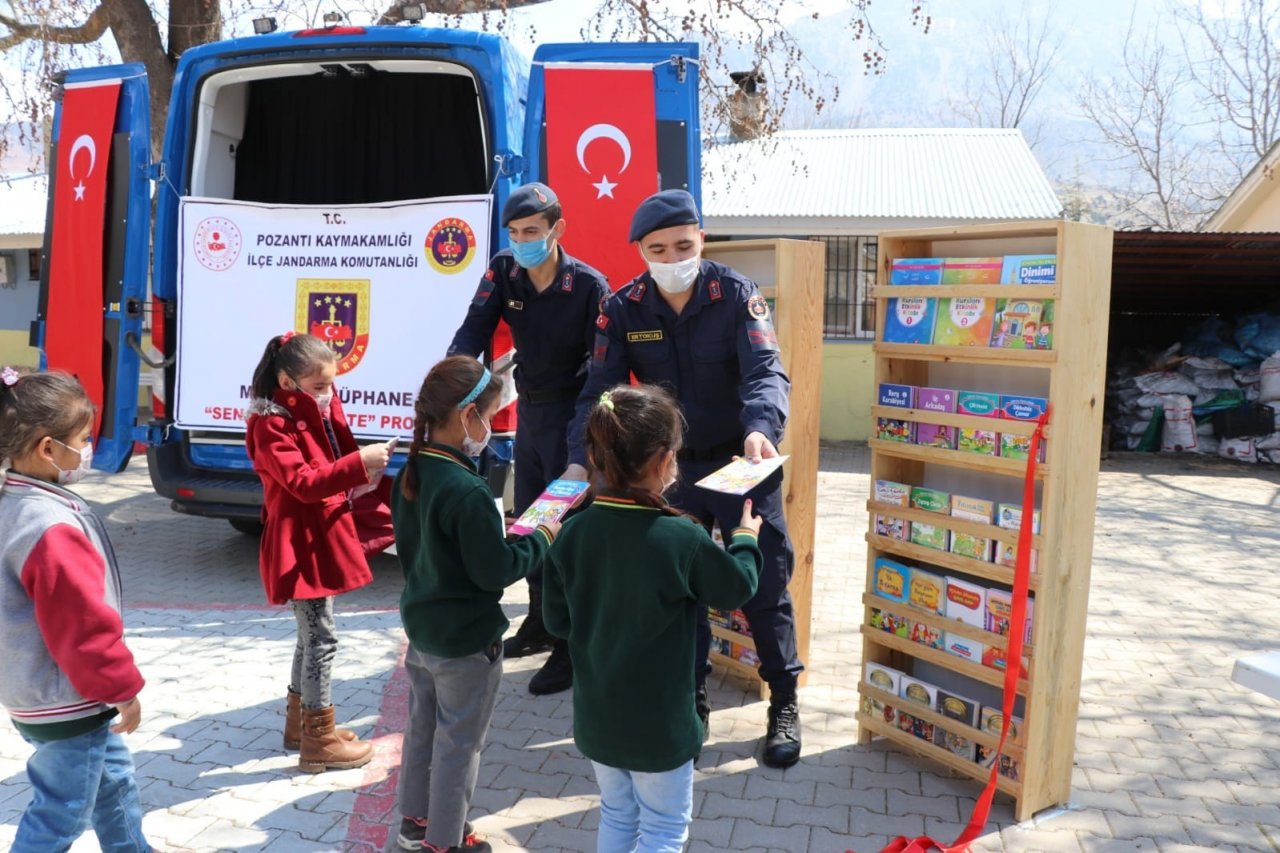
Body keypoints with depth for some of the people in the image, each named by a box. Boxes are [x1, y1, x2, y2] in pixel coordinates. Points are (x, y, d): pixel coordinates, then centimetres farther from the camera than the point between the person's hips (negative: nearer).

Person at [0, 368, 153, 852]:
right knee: (61, 813, 7)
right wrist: (122, 687, -14)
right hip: (66, 703, -10)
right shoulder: (51, 528, -31)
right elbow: (84, 624, -27)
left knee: (113, 781, 24)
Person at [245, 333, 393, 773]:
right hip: (300, 544, -9)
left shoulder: (318, 412, 10)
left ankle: (300, 721, 32)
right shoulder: (272, 424, -16)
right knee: (322, 638, -4)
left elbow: (335, 466, 18)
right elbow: (302, 483, -26)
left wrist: (365, 467, 0)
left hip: (324, 535, 9)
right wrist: (359, 465, -34)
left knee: (312, 634, 18)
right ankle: (319, 741, 7)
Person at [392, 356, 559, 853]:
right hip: (466, 641, -8)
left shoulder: (410, 474, -2)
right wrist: (540, 540, -9)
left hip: (421, 627, 8)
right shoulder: (468, 491, -29)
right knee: (458, 742, 10)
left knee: (422, 726, 23)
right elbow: (496, 571, -24)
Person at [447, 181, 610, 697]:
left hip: (572, 413, -6)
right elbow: (474, 330, -12)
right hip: (529, 408, 7)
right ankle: (541, 622, 34)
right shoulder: (502, 272, -2)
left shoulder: (589, 285, -16)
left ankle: (571, 646, 7)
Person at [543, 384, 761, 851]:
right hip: (659, 725, -4)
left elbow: (557, 621, -2)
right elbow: (737, 588, -6)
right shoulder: (682, 539, -24)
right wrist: (745, 538, 12)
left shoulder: (572, 533, -12)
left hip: (596, 718, 5)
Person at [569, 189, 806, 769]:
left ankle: (784, 704, 22)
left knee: (764, 586, 4)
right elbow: (599, 391, -10)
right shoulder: (622, 311, -8)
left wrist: (760, 429, -47)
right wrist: (580, 459, -26)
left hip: (741, 462, -2)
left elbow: (766, 372, -26)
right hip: (671, 466, 2)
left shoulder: (737, 295, -14)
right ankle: (690, 700, 27)